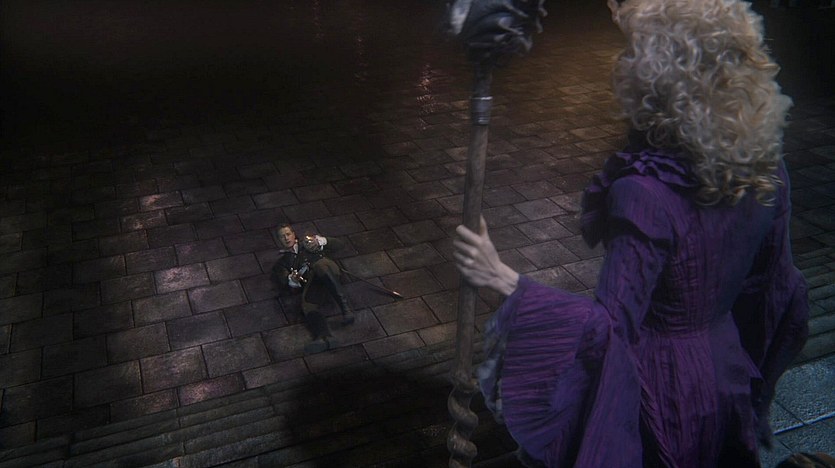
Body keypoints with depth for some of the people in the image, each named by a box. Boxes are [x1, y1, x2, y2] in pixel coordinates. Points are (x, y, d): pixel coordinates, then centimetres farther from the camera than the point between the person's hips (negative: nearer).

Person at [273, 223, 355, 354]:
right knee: (306, 302, -33)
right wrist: (291, 280, -8)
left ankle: (346, 308, -46)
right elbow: (284, 283, 15)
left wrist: (319, 241, 7)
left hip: (328, 268, -1)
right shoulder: (281, 262, 34)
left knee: (320, 266, -38)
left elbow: (337, 244, 25)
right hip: (310, 281, 1)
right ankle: (323, 337, -55)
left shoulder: (307, 243, 35)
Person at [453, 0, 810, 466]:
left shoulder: (647, 193, -32)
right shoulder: (766, 170, -9)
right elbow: (776, 288, 2)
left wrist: (502, 278, -30)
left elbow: (610, 326, -31)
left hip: (652, 402, -6)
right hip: (727, 382, 7)